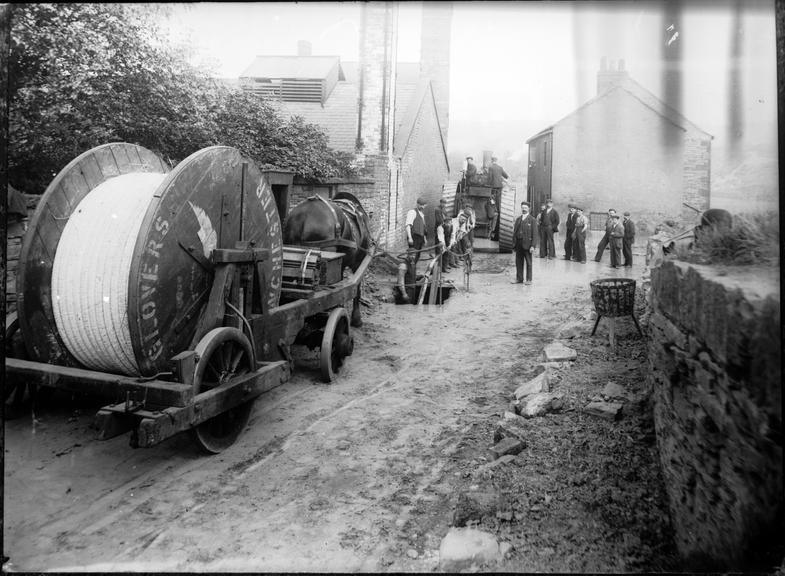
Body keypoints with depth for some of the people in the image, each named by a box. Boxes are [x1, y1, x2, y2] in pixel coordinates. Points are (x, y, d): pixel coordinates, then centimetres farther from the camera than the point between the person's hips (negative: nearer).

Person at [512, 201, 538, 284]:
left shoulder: (532, 220, -1)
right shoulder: (518, 219, 14)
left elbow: (534, 234, -6)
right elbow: (514, 232, 15)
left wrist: (533, 246, -15)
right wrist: (514, 244, 7)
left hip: (527, 244, -5)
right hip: (518, 244, 5)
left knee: (528, 263, 1)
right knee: (518, 262, 7)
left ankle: (529, 279, 6)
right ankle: (519, 279, 14)